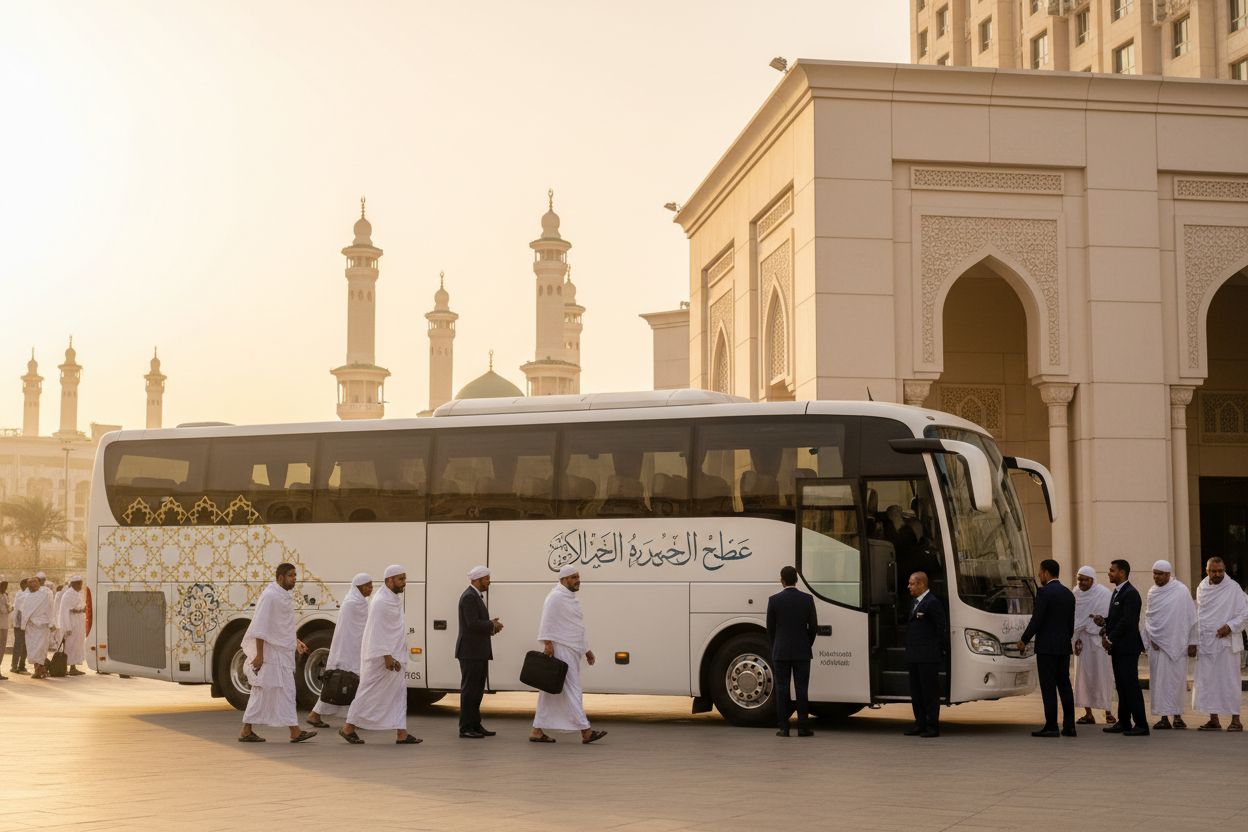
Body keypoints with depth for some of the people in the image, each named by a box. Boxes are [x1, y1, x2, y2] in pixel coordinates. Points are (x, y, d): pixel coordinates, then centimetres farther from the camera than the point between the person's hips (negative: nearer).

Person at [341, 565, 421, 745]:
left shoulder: (395, 598, 13)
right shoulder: (382, 602, -18)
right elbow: (378, 631, -22)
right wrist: (387, 656, -25)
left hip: (394, 656, 10)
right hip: (382, 655, -10)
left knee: (399, 693, 6)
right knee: (370, 691, -1)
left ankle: (402, 734, 5)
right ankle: (348, 728, 11)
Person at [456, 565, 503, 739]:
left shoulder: (476, 597, 18)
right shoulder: (469, 597, -15)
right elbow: (473, 623, -23)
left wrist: (491, 626, 6)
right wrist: (492, 625, -9)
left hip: (479, 652, 10)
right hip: (470, 652, -10)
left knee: (477, 691, 13)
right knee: (469, 690, -6)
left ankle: (475, 725, 18)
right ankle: (465, 728, -3)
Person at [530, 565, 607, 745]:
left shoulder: (571, 598, 21)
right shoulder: (556, 597, -10)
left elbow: (578, 627, 25)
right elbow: (548, 620, -19)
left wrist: (587, 650, 23)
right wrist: (548, 643, -27)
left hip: (571, 651, 10)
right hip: (560, 649, -10)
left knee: (550, 692, 9)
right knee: (572, 690, -10)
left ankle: (537, 731, 12)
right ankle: (586, 732, -11)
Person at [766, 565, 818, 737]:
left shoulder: (774, 600, -4)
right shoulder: (807, 599, -2)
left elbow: (770, 628, 1)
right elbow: (813, 627, 1)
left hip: (781, 652, -1)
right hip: (802, 652, 1)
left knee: (782, 689, 3)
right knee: (801, 689, 3)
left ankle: (784, 728, 2)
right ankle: (803, 728, 2)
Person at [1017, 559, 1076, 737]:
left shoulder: (1044, 592, -12)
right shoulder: (1069, 593, 12)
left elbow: (1036, 619, -15)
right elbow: (1071, 623, 16)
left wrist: (1024, 640, -6)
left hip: (1046, 646, -7)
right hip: (1064, 647, 8)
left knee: (1048, 687, -5)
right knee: (1064, 685, 10)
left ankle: (1051, 727, -5)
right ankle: (1069, 726, 9)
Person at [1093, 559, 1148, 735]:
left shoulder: (1130, 594, -14)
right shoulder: (1116, 593, 18)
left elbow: (1127, 621, -20)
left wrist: (1110, 640, -15)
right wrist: (1103, 621, 3)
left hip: (1127, 648, -10)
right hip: (1117, 648, 10)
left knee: (1131, 685, -9)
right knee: (1121, 686, 12)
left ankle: (1141, 725, -6)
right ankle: (1124, 723, 16)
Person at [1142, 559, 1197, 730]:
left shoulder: (1181, 591, -4)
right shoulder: (1152, 592, 10)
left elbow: (1191, 616, -3)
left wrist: (1192, 641, -5)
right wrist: (1151, 638, 5)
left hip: (1176, 642, -4)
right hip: (1157, 643, 4)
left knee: (1176, 679, -2)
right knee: (1159, 679, 1)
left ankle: (1178, 716, 7)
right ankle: (1164, 717, 4)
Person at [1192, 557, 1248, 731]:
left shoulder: (1233, 588, -4)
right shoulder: (1201, 589, 10)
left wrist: (1230, 626, -18)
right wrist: (1193, 642, 11)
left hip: (1226, 642, -5)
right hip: (1205, 643, 5)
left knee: (1229, 680, -4)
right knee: (1207, 681, 4)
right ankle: (1214, 720, 11)